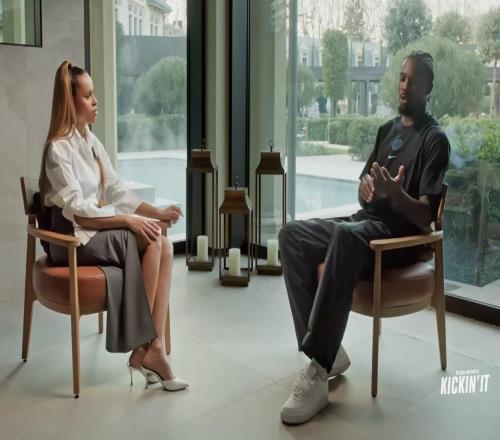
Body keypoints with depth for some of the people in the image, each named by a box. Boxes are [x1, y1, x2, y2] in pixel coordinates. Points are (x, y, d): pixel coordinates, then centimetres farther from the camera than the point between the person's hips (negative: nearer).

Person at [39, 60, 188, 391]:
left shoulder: (91, 140, 12)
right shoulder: (58, 149, -13)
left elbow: (116, 190, 9)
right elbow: (77, 212, -20)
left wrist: (158, 212, -2)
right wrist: (128, 221, -23)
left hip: (98, 230, 7)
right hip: (71, 238, -7)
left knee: (165, 246, -15)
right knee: (150, 241, -24)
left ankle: (155, 347, -18)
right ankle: (144, 349, -13)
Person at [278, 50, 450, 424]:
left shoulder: (435, 140, -2)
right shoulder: (388, 129, 21)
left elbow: (424, 218, -11)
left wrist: (395, 194, -32)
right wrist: (365, 188, -6)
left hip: (401, 235, -7)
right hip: (365, 223, 8)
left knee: (345, 236, -40)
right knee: (291, 235, -16)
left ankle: (318, 370, -39)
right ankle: (326, 351, -19)